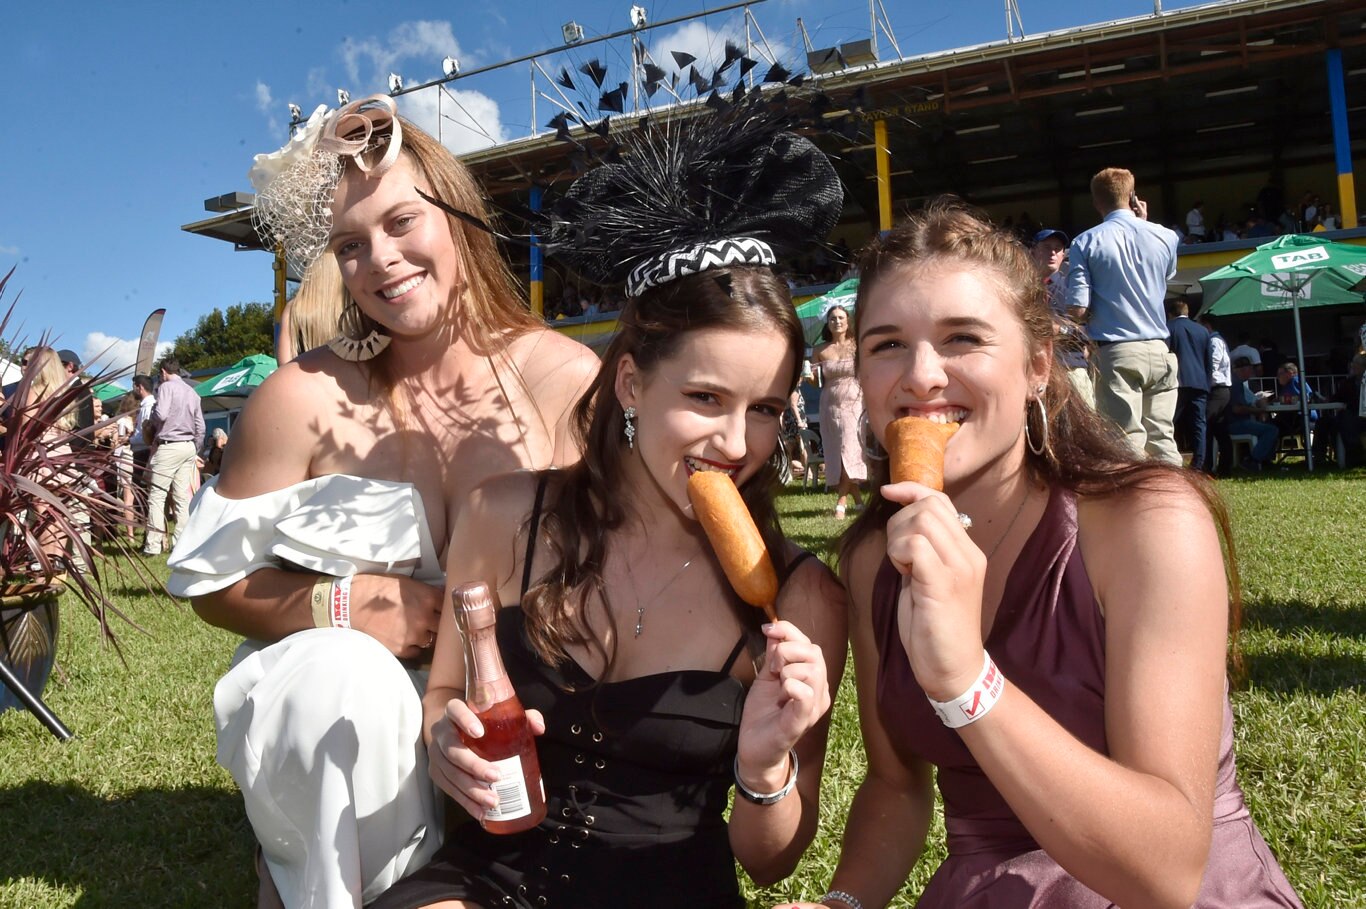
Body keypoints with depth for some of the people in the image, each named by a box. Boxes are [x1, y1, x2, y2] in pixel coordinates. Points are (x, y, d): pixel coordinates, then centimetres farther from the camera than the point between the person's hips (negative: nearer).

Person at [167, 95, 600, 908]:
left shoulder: (567, 381, -11)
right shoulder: (306, 398, -9)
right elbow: (207, 578, -1)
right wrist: (340, 606, -19)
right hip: (339, 698, 1)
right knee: (343, 671, -32)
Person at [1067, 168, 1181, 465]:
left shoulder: (1086, 243, -5)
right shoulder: (1165, 236, 6)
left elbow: (1077, 309, -12)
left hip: (1116, 353, -4)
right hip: (1159, 351, 4)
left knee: (1128, 442, -3)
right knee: (1162, 438, 11)